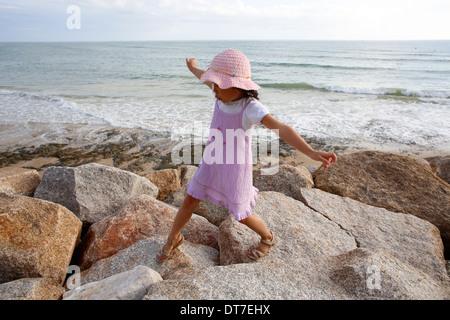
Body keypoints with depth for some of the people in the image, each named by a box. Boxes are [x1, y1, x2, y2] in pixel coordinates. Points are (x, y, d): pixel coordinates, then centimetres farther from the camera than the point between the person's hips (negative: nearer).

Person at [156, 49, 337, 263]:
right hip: (212, 162, 6)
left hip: (235, 167, -5)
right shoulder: (222, 94, -10)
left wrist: (311, 152, -57)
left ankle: (267, 238, 44)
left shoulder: (250, 108, -28)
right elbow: (205, 77, 14)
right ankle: (173, 239, 43)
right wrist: (193, 68, 36)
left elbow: (281, 129, -43)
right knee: (190, 201, 16)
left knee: (242, 215, 12)